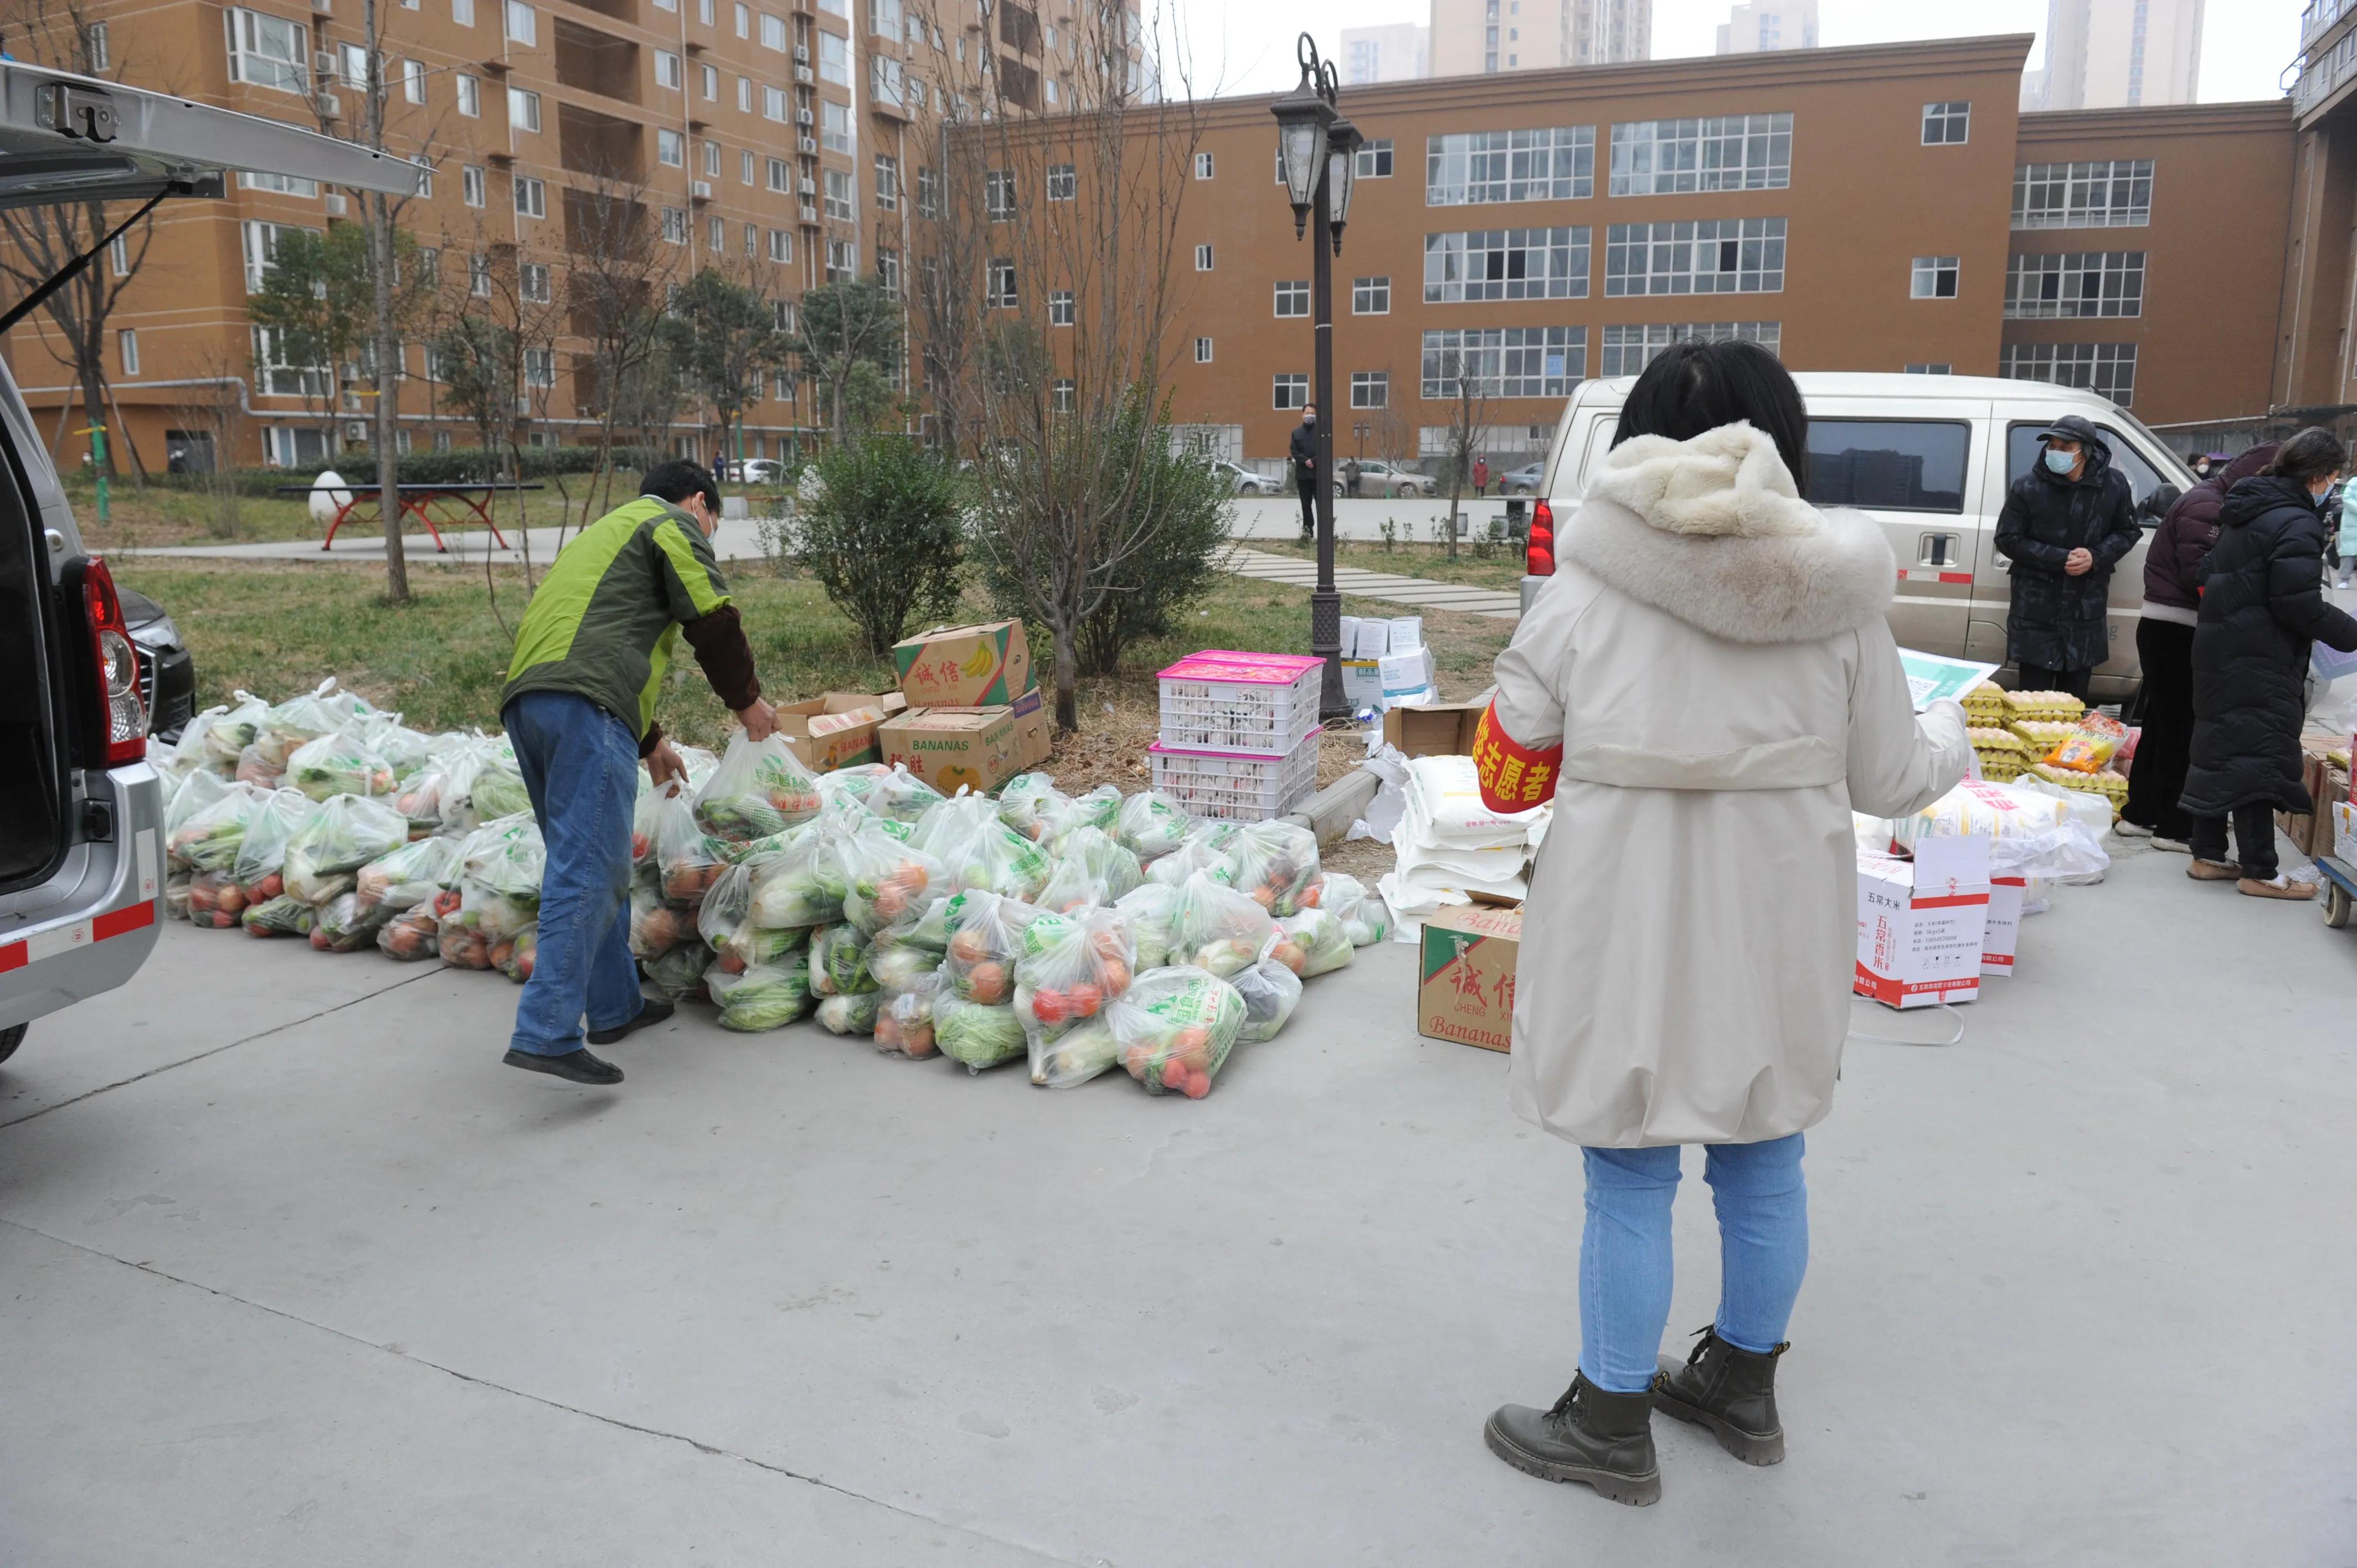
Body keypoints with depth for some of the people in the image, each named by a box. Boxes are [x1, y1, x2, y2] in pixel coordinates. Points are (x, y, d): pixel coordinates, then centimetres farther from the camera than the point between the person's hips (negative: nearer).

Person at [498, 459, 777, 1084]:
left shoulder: (602, 533, 37)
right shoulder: (675, 524, 11)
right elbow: (712, 621, 1)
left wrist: (651, 741, 46)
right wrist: (747, 700, 17)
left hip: (523, 699, 9)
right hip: (586, 708, -9)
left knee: (588, 863, 17)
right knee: (588, 871, -13)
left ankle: (615, 1006, 24)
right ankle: (546, 1034, -20)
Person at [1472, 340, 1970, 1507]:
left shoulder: (1585, 597, -10)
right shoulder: (1837, 601, -4)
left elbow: (1507, 765, -3)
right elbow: (1890, 780, 4)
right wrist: (1951, 737, 25)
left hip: (1627, 938, -3)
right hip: (1776, 936, 3)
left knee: (1629, 1187, 10)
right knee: (1764, 1172, 20)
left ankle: (1611, 1429, 25)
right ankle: (1742, 1392, 39)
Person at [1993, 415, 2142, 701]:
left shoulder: (2114, 484, 0)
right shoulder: (2028, 487, -6)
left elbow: (2128, 532, 10)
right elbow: (2008, 540, -4)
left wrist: (2095, 557, -10)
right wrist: (2060, 559, -14)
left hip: (2087, 607, 2)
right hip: (2036, 606, -2)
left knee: (2075, 698, 11)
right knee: (2034, 698, -2)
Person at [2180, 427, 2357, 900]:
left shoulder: (2244, 510, 13)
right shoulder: (2297, 524, -16)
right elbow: (2299, 606, -20)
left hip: (2220, 649, 9)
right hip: (2261, 662, -9)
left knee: (2218, 749, 13)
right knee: (2260, 756, -6)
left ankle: (2208, 855, 20)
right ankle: (2260, 872, -2)